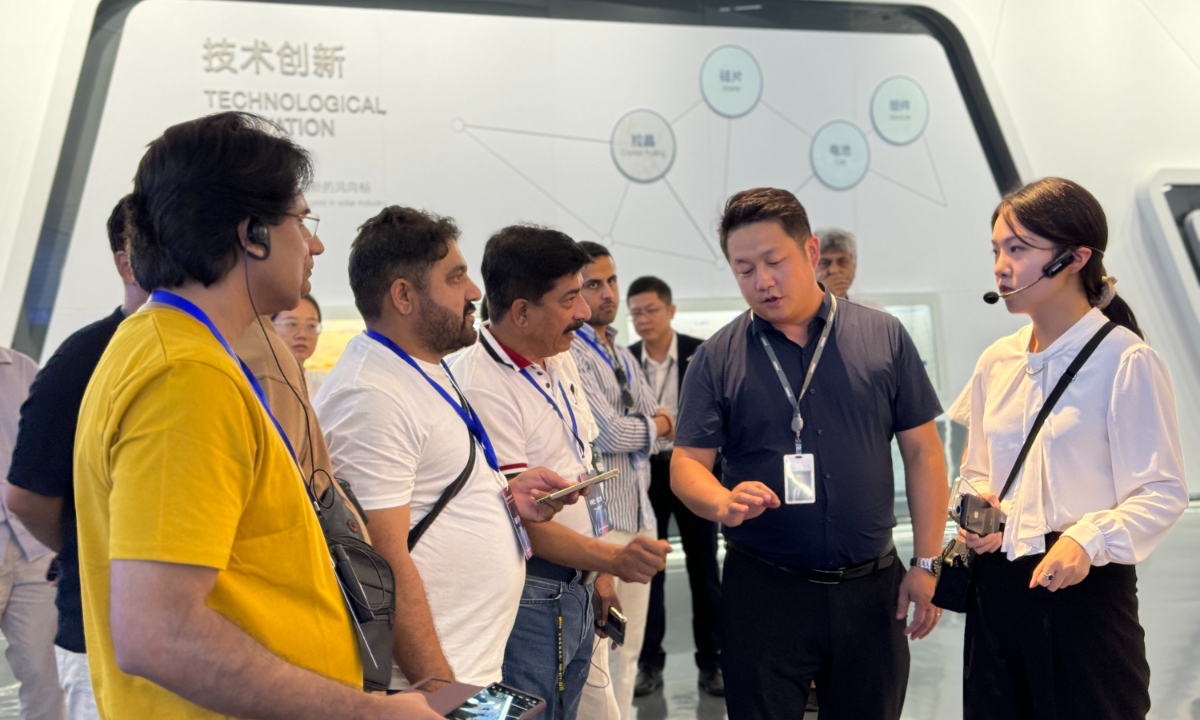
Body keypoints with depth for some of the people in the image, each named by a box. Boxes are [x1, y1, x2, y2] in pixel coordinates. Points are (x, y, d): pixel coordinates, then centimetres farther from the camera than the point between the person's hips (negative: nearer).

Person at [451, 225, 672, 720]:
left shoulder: (560, 361, 8)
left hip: (577, 587, 9)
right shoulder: (480, 388, -22)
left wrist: (599, 576, 15)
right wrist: (613, 559, -28)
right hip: (530, 599, -8)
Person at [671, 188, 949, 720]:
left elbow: (922, 453, 4)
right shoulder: (716, 358, -1)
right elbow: (687, 462, -1)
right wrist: (723, 504, -23)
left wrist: (927, 564, 0)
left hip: (872, 588, 2)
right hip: (763, 591, -1)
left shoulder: (884, 337, 1)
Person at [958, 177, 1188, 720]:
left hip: (1087, 587, -5)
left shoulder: (1127, 361, -10)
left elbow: (1162, 492, -13)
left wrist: (1089, 540, -27)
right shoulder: (996, 362, 7)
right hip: (996, 585, 6)